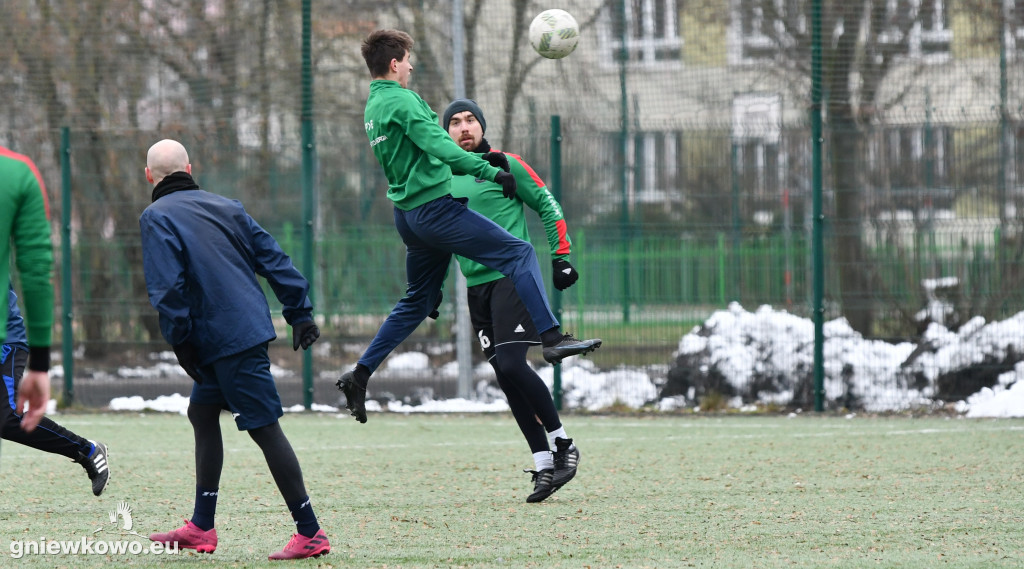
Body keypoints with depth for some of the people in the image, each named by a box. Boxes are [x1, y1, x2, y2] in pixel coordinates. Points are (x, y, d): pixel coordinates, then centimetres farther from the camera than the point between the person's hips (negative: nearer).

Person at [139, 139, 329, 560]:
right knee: (202, 413, 19)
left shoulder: (157, 217, -5)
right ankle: (201, 528, 24)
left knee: (264, 427, -8)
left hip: (224, 338, -8)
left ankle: (310, 533, -8)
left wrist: (180, 341, -9)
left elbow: (167, 287, -15)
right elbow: (272, 257, 13)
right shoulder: (224, 206, 16)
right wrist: (300, 311, 14)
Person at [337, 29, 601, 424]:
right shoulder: (402, 101, -12)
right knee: (518, 253, -8)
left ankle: (360, 376, 15)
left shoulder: (372, 107, 17)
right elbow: (438, 146, -23)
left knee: (418, 301, 19)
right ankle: (552, 338, -18)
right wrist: (489, 172, -26)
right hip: (434, 207, -9)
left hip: (408, 213, 9)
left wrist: (479, 159, 15)